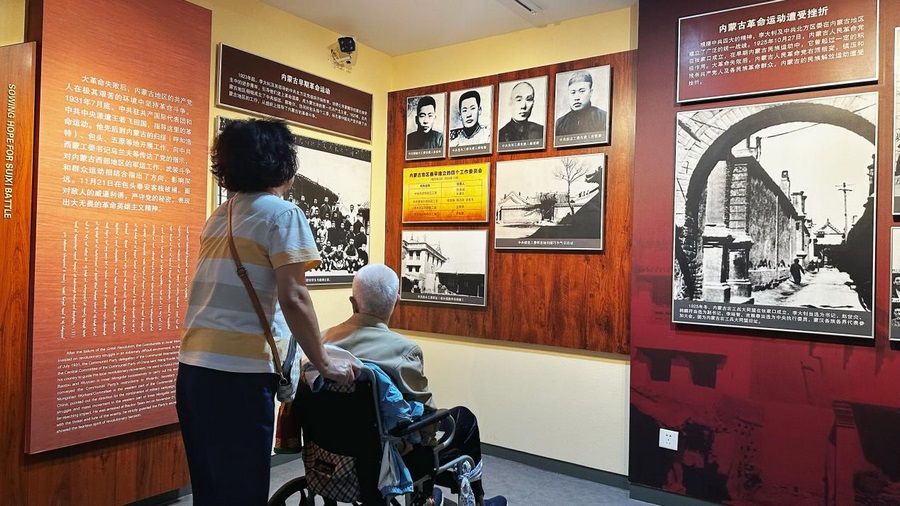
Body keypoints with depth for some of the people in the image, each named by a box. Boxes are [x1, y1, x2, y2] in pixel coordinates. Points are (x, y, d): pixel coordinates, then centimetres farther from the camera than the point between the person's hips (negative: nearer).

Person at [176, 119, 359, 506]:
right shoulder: (282, 213, -8)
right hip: (238, 372, -8)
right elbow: (293, 299, -16)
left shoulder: (220, 215, 15)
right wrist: (324, 364, -8)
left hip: (194, 366, 8)